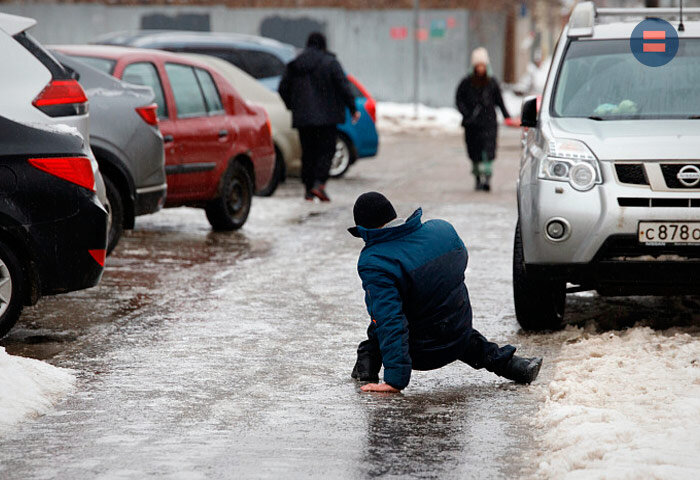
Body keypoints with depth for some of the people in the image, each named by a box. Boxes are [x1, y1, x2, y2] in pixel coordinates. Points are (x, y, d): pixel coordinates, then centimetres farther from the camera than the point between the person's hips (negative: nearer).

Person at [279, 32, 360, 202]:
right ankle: (319, 183, -16)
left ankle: (309, 189, 8)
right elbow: (344, 86, -8)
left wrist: (292, 107, 24)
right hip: (326, 116, -4)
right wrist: (353, 108, -2)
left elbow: (283, 89, 11)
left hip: (302, 117, 4)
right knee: (326, 150, 0)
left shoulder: (294, 65, 8)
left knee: (308, 152, 10)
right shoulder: (330, 63, -4)